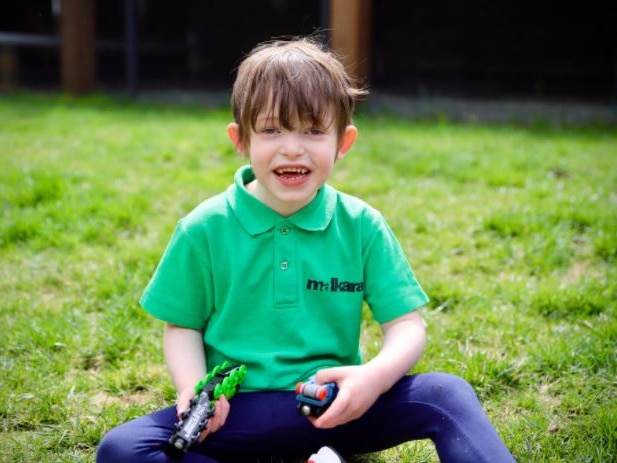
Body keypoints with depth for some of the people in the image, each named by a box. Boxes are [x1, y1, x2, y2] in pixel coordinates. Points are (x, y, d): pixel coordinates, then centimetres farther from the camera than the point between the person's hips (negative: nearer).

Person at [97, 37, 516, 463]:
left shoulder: (362, 226, -1)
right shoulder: (205, 229, -3)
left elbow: (406, 326, -2)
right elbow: (182, 326, 6)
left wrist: (375, 376, -24)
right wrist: (193, 388, -14)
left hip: (336, 409, 0)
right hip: (238, 414, 1)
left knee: (447, 394, -24)